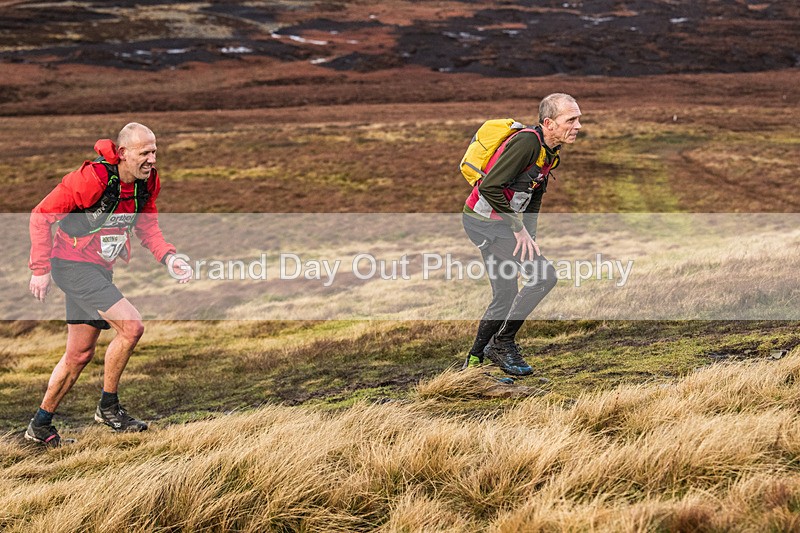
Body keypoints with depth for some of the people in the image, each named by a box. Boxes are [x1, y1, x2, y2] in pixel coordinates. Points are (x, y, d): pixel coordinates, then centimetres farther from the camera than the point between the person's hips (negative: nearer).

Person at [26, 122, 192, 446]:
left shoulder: (148, 181, -3)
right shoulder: (93, 178, -24)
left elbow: (147, 226, 11)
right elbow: (42, 215, -16)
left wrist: (168, 256, -8)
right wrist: (40, 269, -15)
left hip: (100, 269, 8)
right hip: (71, 264, -8)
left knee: (80, 354, 15)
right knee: (131, 326, -19)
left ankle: (40, 425, 29)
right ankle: (108, 407, -1)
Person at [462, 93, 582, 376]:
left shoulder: (551, 151, 7)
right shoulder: (527, 142, -23)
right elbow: (489, 187, -28)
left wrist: (530, 237, 11)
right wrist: (519, 228, -21)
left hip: (500, 222, 10)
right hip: (485, 222, -10)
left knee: (505, 296, 17)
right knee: (544, 275, -16)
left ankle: (475, 360, 29)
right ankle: (503, 343, -5)